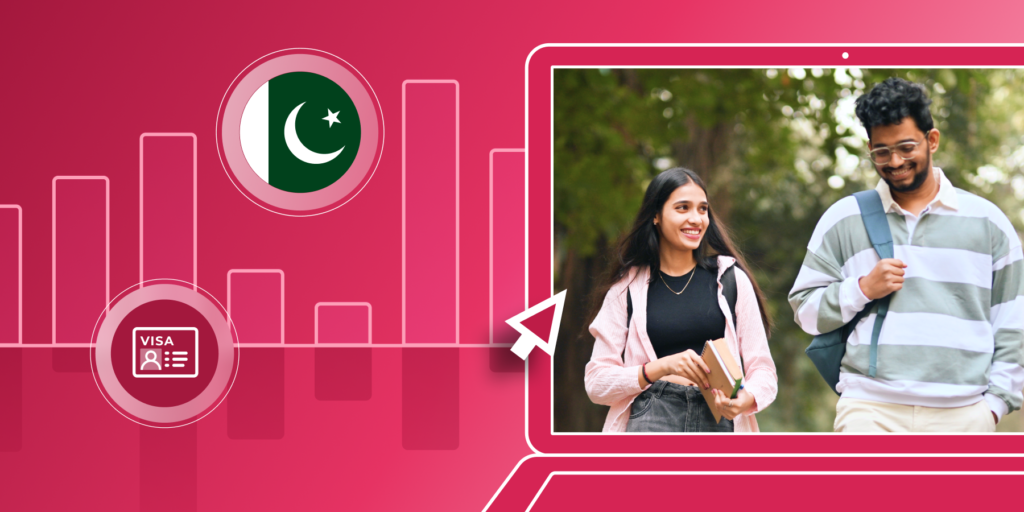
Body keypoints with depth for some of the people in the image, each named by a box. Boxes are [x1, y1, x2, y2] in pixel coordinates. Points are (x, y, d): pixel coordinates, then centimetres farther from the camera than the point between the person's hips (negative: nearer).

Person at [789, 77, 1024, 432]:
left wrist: (995, 401, 5)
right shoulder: (842, 220, 12)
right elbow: (805, 310, 12)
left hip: (963, 416, 1)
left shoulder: (986, 220, 13)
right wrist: (862, 290, -4)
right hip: (870, 411, -1)